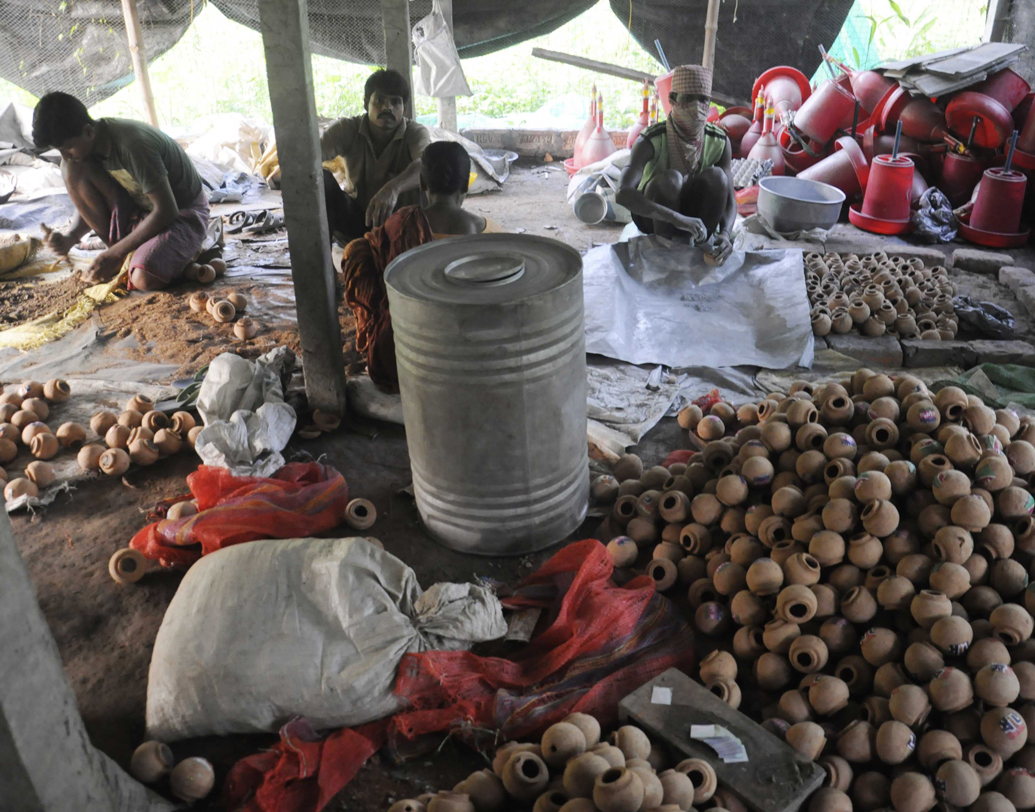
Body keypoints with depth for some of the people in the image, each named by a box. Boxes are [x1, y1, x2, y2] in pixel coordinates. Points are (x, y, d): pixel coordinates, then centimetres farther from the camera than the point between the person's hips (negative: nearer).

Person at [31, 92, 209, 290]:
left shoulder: (132, 144, -29)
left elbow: (167, 210, -27)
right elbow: (89, 200, 8)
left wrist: (116, 253, -23)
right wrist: (70, 238, -14)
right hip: (138, 210, 8)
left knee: (145, 279, -34)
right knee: (72, 170, -13)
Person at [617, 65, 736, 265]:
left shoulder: (719, 142, -14)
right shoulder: (651, 141, -26)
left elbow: (729, 199, -12)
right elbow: (623, 194, -41)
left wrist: (725, 233, -35)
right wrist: (676, 218, -52)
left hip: (695, 213, 3)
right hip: (652, 216, -3)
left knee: (716, 176, -26)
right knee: (670, 178, -34)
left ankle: (704, 243, -12)